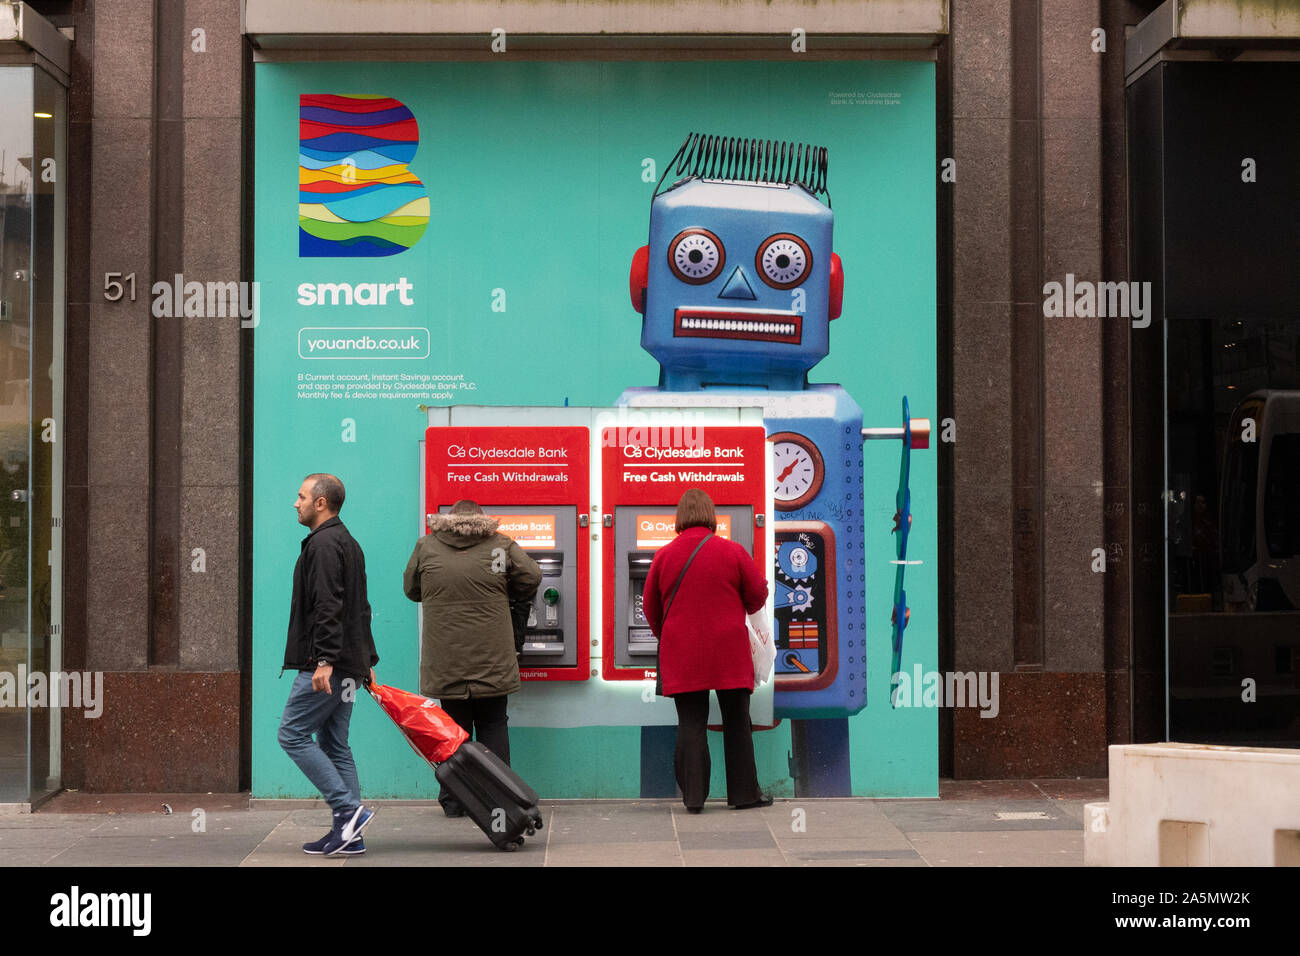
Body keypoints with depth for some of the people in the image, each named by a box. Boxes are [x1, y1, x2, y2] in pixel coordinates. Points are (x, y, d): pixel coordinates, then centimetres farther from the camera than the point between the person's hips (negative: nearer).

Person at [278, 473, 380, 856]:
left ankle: (349, 809, -11)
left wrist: (325, 659, -27)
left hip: (325, 665, -10)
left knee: (293, 734, -6)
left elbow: (328, 607, -22)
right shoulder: (347, 542, 21)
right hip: (347, 665, 10)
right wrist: (367, 659, 25)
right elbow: (361, 608, 24)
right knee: (334, 744, 10)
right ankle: (349, 833, 9)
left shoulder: (324, 543, -12)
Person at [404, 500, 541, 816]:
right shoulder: (501, 547, -2)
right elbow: (531, 580, 4)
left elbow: (411, 589, 13)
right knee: (493, 727, 9)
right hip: (492, 661, -1)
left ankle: (453, 801, 12)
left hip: (445, 664, 1)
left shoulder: (426, 547, 2)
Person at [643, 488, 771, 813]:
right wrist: (743, 610, 26)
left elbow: (651, 607, 9)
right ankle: (744, 792, 14)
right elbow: (758, 595, 3)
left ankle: (693, 795, 1)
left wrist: (663, 634, 28)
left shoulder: (664, 556, -1)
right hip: (729, 652, -1)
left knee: (690, 723, 5)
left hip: (681, 653, 1)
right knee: (736, 722, 9)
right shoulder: (732, 551, -5)